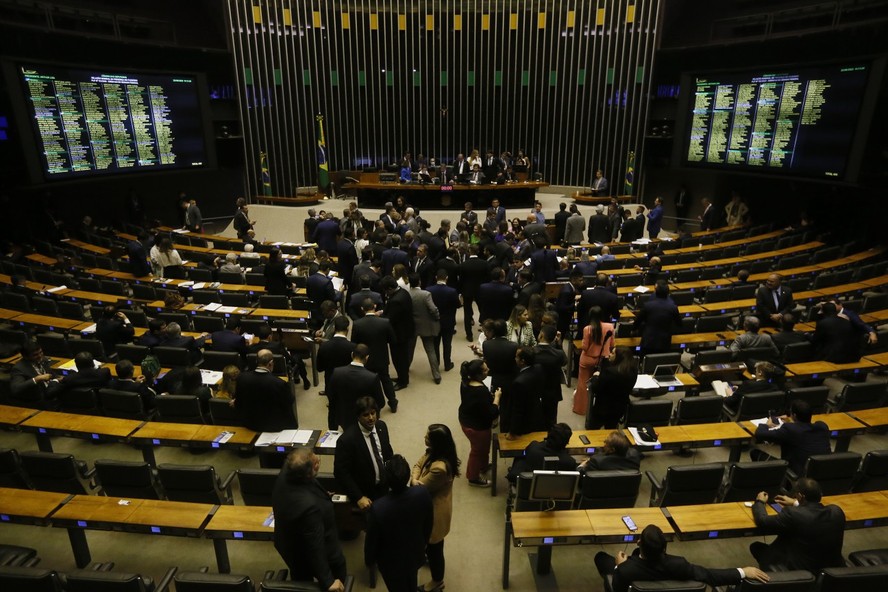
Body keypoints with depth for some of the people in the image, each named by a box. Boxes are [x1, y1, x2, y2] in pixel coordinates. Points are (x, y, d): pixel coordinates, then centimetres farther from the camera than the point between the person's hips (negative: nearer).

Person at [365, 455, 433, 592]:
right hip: (415, 554, 3)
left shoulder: (378, 508, -38)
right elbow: (429, 524, -9)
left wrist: (369, 560, 2)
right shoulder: (423, 493, -28)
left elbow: (371, 540, -20)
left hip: (391, 561, -2)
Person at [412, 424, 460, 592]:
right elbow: (418, 465, -4)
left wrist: (415, 483, -6)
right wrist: (414, 479, -24)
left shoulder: (439, 467, -39)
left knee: (434, 547, 16)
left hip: (434, 511, -9)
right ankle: (427, 556, 63)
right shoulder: (433, 453, -12)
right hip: (431, 507, 9)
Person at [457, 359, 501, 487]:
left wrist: (490, 396, 0)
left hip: (466, 421, 8)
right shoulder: (481, 391, -37)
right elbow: (492, 414, -31)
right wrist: (497, 397, -22)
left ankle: (483, 466, 56)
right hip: (478, 427, -8)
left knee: (481, 448, 32)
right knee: (478, 450, 17)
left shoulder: (465, 382, -10)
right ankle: (474, 478, 39)